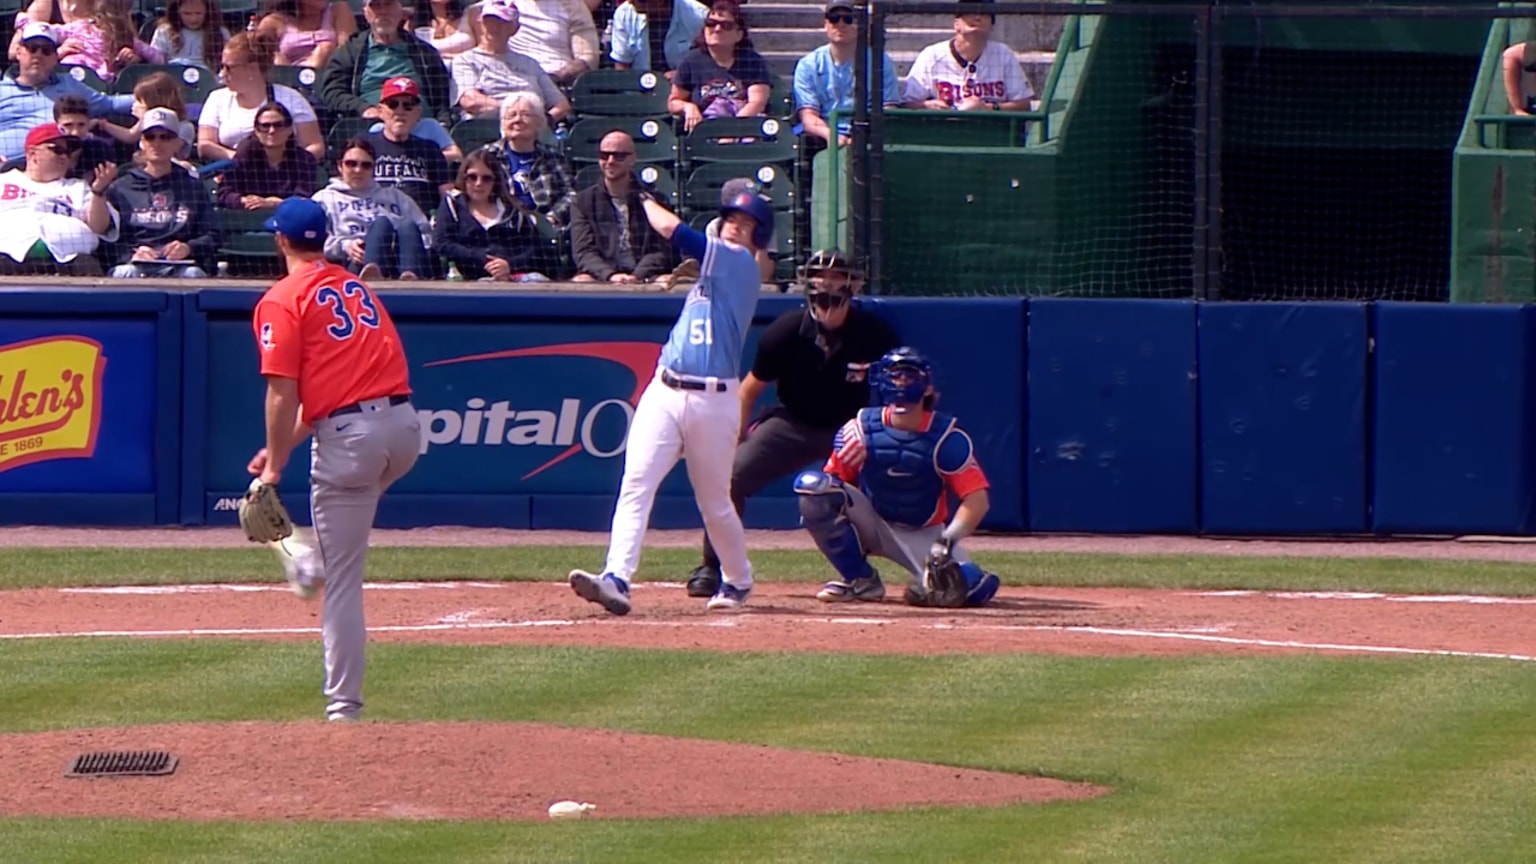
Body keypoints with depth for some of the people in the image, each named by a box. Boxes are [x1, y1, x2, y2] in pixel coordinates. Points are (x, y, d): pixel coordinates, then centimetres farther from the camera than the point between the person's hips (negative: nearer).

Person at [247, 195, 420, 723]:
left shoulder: (283, 299, 0)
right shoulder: (356, 287, 22)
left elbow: (283, 392, -8)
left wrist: (275, 464, 0)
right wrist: (287, 445, 29)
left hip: (349, 434, -6)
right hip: (405, 424, 6)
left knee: (342, 580, -2)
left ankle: (344, 707, -2)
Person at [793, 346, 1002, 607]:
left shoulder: (946, 438, -15)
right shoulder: (862, 429, -10)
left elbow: (976, 499, -18)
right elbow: (832, 482, -4)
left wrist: (948, 540, -33)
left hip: (924, 535, -2)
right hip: (873, 524, 2)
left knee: (973, 588, -31)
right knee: (810, 484, -25)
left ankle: (925, 584, 8)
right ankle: (860, 580, -10)